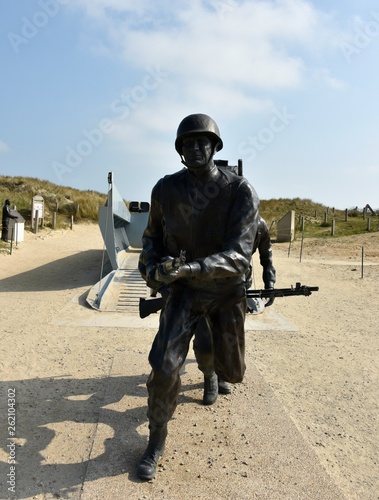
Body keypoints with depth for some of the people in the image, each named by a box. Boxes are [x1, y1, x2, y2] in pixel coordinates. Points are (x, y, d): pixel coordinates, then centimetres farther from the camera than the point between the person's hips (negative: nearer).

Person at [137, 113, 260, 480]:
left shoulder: (241, 192, -21)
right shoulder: (166, 189, -13)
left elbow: (239, 256, -29)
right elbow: (154, 234, 5)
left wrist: (185, 268, -42)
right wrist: (149, 266, -15)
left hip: (226, 290, 0)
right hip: (184, 289, 1)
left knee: (232, 373, 13)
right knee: (164, 366, -14)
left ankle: (220, 343, 52)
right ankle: (156, 440, 12)